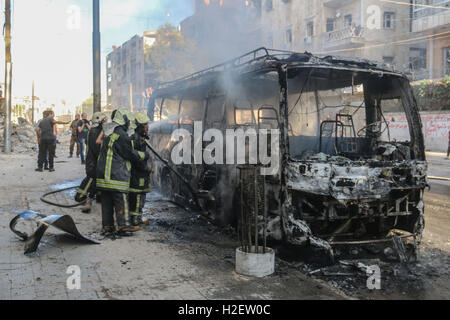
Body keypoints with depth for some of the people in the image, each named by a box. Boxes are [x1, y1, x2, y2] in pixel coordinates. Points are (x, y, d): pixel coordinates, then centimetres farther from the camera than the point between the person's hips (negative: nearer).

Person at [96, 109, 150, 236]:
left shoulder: (109, 134, 16)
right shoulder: (121, 135, -13)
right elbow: (130, 154, -8)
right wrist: (144, 155, 5)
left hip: (104, 173, 9)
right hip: (116, 175, -9)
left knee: (107, 202, 11)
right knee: (121, 201, -2)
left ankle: (107, 226, 16)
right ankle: (124, 226, 2)